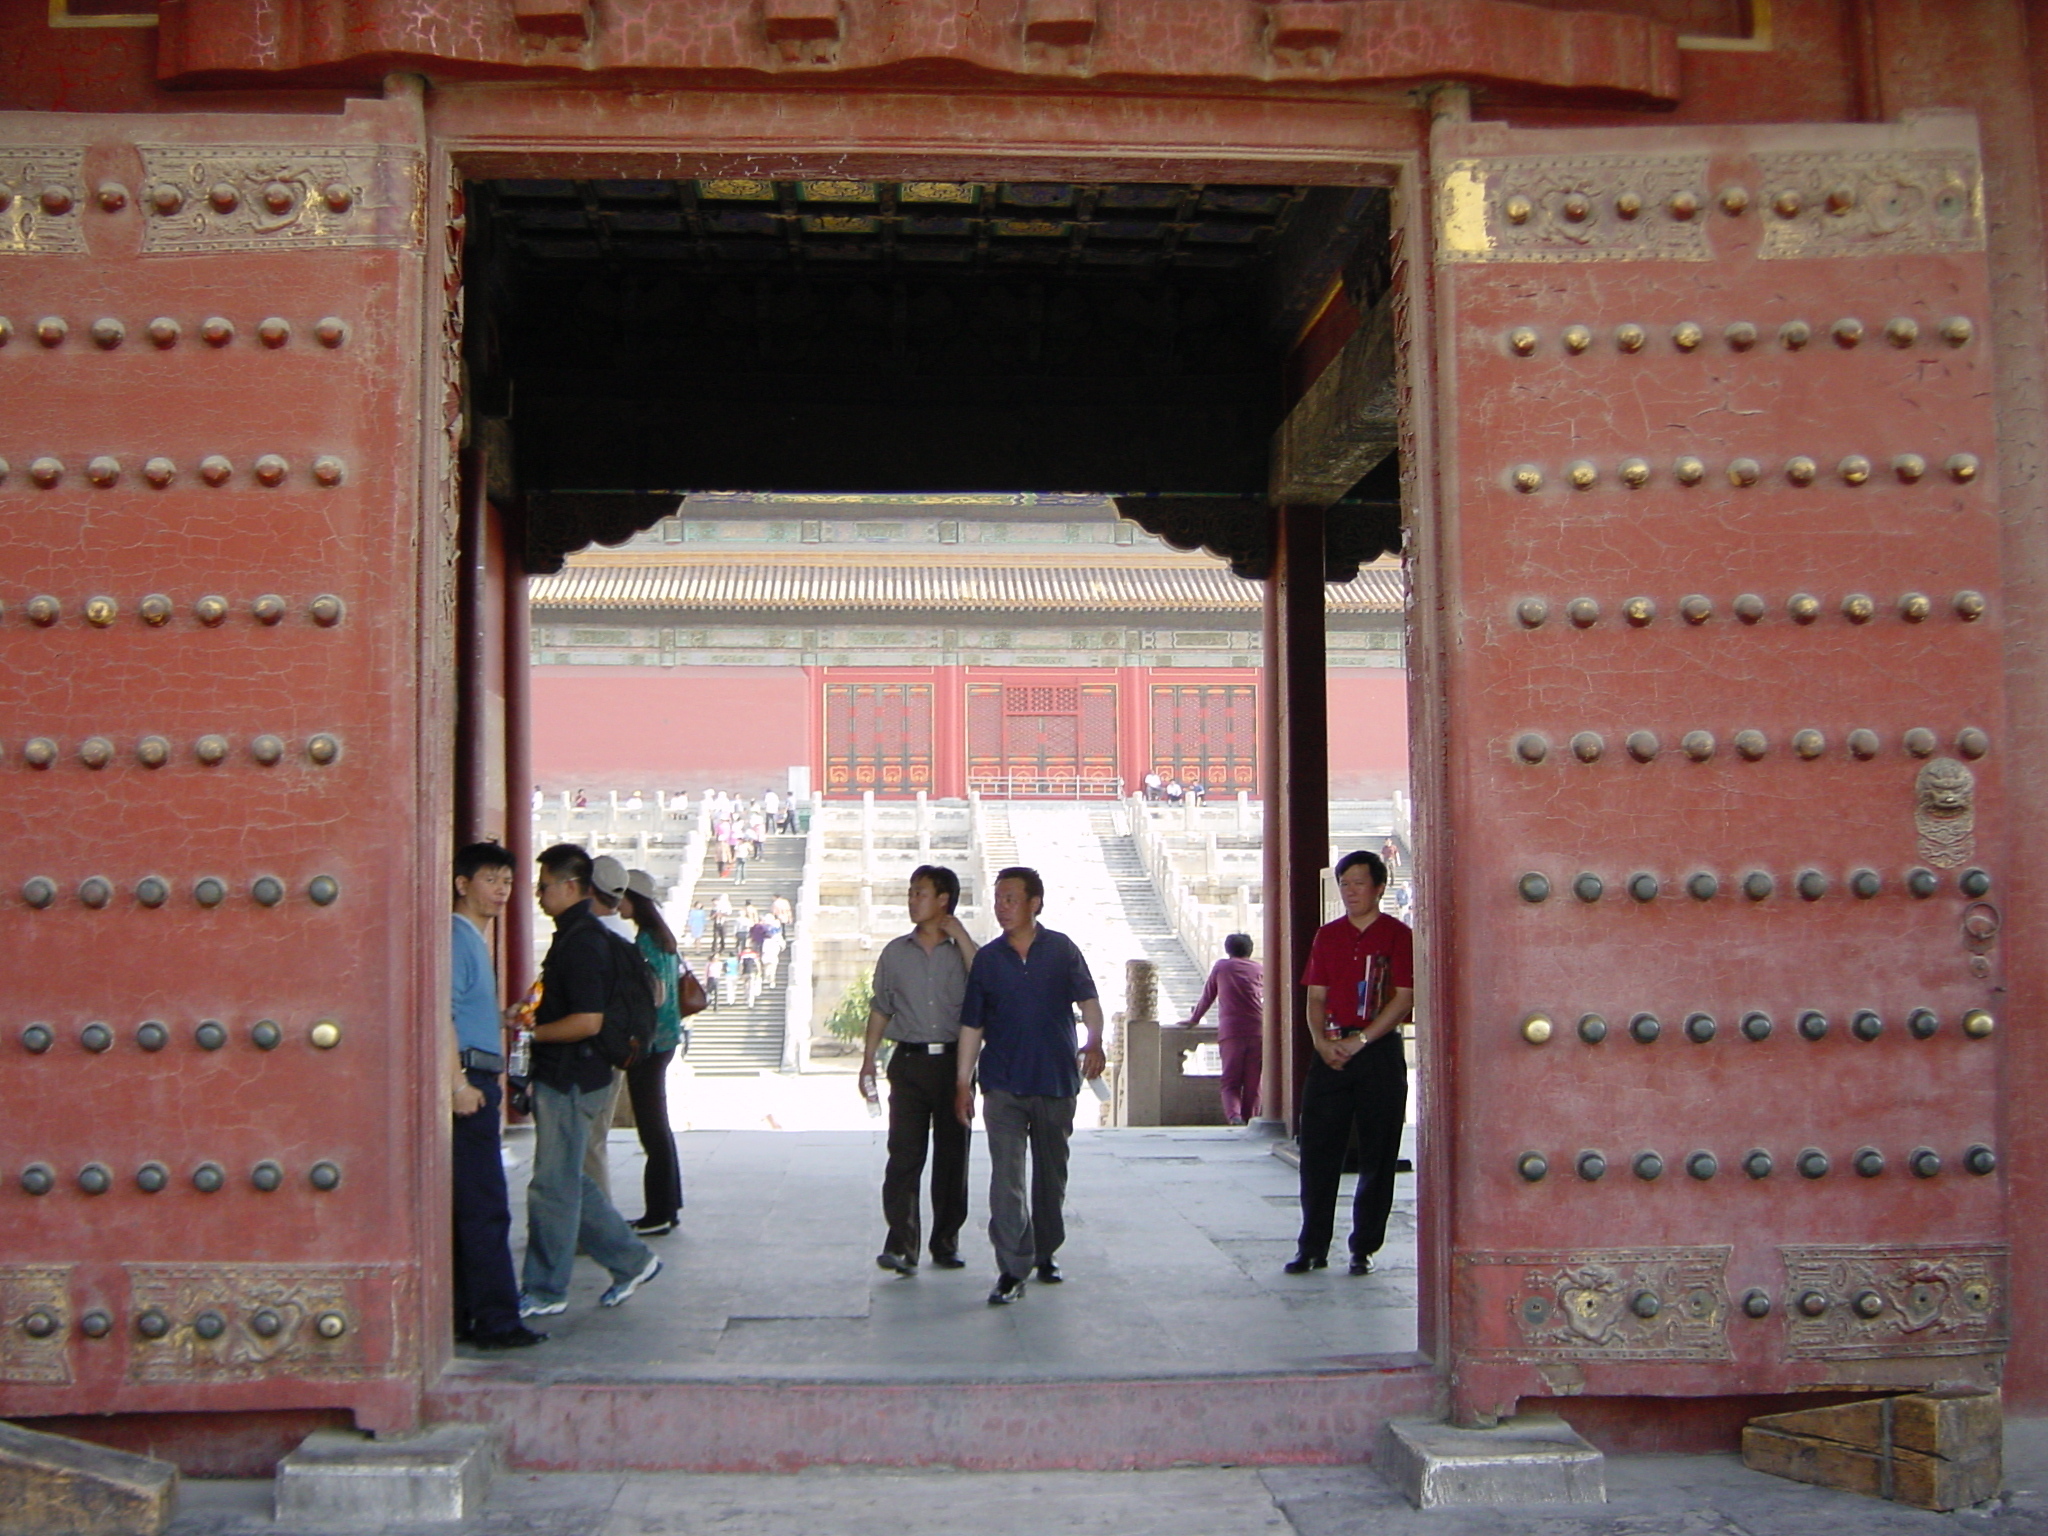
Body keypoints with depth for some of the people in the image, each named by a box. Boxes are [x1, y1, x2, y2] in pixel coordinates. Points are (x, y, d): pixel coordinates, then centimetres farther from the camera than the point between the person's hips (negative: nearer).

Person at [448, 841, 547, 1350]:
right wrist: (459, 1084, -23)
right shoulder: (455, 937, -12)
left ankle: (461, 1316, 16)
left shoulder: (475, 939, 21)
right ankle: (495, 1322, -5)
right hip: (467, 1081, -11)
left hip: (478, 1081, 11)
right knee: (485, 1208, -8)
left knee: (468, 1208, 11)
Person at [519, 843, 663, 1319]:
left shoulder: (581, 941, -18)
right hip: (564, 1077, 10)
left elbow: (588, 1021, -25)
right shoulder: (577, 934, 14)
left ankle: (544, 1290, 9)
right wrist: (532, 1015, 13)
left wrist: (534, 1032, -15)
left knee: (554, 1186, -1)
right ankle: (631, 1261, 22)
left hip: (570, 1078, -10)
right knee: (568, 1182, 16)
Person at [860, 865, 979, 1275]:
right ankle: (900, 1245, -12)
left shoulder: (964, 951, 6)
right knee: (904, 1154, -9)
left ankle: (946, 1242, 14)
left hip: (952, 1061, 0)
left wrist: (960, 936, -9)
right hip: (909, 1060, 0)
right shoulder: (895, 952, 11)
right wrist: (868, 1060, 7)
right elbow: (880, 1009, 14)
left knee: (952, 1156, 5)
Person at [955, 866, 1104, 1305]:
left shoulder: (1061, 949, 1)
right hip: (1003, 1085, 0)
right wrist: (963, 1083, 4)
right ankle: (1012, 1270, -10)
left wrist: (1095, 1041, -26)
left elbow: (1087, 998, -6)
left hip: (1056, 1080, 1)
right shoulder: (987, 959, 4)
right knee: (1006, 1175, -11)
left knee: (1051, 1174, 13)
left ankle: (1045, 1254, 30)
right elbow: (972, 1025, 7)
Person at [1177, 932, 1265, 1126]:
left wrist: (1193, 1019, 32)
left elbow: (1207, 996, 18)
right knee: (1252, 1083, 6)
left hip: (1230, 1031, -1)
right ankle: (1251, 1119, 1)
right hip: (1258, 1031, 1)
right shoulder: (1260, 969, 17)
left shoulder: (1221, 966, 13)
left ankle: (1234, 1115, -25)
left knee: (1231, 1081, -3)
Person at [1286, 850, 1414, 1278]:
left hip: (1380, 1051, -4)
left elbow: (1403, 998, -7)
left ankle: (1365, 1248, 10)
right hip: (1332, 1051, 4)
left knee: (1377, 1154, 1)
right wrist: (1321, 1040, -7)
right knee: (1317, 1149, 1)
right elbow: (1316, 995, 12)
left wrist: (1359, 1041, -13)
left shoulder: (1398, 936, -1)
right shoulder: (1327, 936, 13)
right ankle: (1312, 1247, 8)